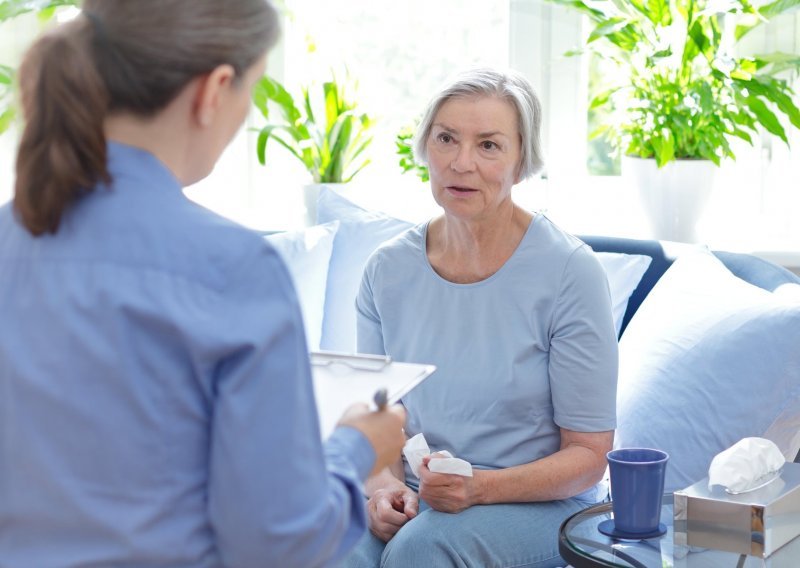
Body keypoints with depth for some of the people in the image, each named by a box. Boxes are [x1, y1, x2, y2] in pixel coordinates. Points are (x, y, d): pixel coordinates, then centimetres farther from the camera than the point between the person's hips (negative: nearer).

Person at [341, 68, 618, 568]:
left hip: (539, 505, -2)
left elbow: (587, 454, -8)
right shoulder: (389, 268, 2)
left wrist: (482, 487, -23)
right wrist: (384, 484, -12)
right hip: (416, 498, 3)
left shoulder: (569, 271, -11)